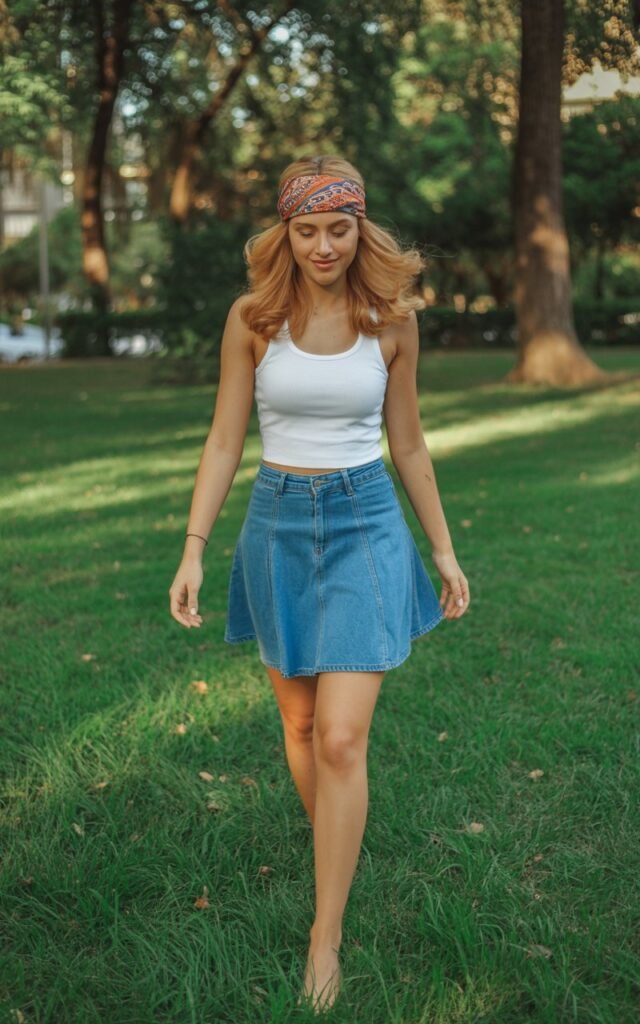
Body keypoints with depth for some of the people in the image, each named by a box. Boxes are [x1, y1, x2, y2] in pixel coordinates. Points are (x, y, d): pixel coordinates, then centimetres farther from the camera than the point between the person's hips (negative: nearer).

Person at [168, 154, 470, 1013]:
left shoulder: (391, 319, -3)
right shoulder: (252, 318, -3)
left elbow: (408, 444, 6)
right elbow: (224, 442, 0)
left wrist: (444, 551, 8)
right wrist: (194, 550, -6)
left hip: (366, 524, -1)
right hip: (279, 524, 2)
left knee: (341, 739, -8)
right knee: (300, 723, 15)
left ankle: (327, 934, 4)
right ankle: (337, 850, 41)